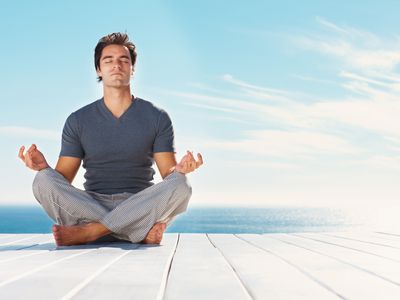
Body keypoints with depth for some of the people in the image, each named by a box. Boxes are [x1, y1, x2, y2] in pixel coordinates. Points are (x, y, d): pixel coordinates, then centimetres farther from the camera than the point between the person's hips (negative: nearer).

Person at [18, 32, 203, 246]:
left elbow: (169, 175, 2)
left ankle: (87, 232, -27)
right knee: (43, 181, -26)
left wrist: (179, 170, -22)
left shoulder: (157, 118, 8)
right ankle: (143, 233, -28)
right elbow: (63, 180, 6)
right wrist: (44, 167, -16)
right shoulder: (78, 121, 10)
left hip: (140, 209, -1)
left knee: (180, 186, -30)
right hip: (90, 206, 1)